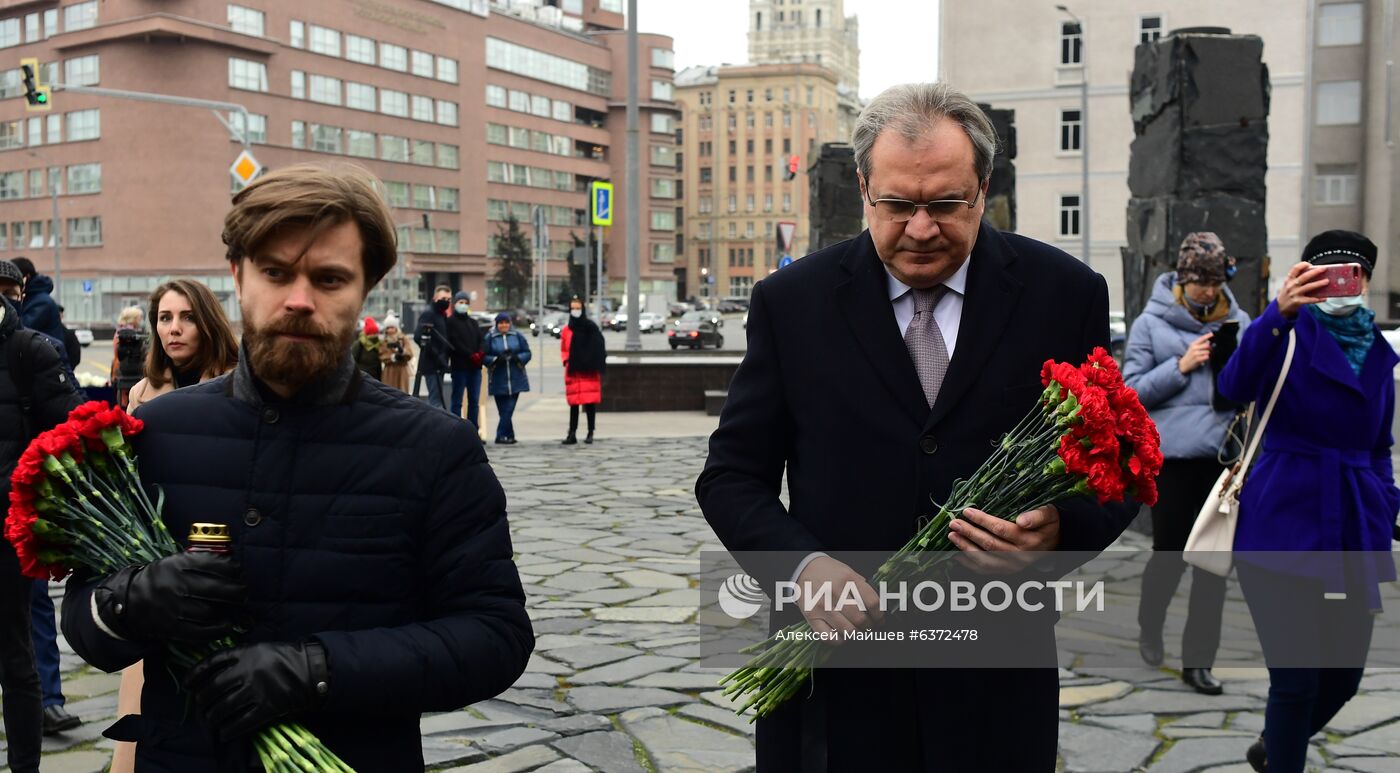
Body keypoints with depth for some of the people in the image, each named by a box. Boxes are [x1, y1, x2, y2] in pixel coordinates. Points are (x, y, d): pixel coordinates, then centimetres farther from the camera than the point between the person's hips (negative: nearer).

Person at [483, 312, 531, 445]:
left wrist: (517, 358, -12)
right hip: (498, 380, -1)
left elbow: (527, 353, 7)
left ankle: (501, 435, -1)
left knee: (509, 409, -6)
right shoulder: (490, 337, 3)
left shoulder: (517, 336, 6)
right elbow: (484, 357, 0)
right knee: (504, 409, 1)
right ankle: (509, 435, 8)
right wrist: (496, 359, -16)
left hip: (515, 379, 1)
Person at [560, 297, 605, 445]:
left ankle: (590, 433, 10)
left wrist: (596, 365, -12)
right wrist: (566, 361, 1)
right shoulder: (566, 330, 7)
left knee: (590, 402, 1)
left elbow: (599, 348, -4)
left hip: (589, 371, -2)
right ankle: (572, 434, 4)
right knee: (573, 403, 2)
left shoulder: (591, 328, -3)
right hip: (573, 372, 3)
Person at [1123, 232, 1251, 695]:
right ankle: (1149, 628, 34)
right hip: (1172, 454, -3)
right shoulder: (1151, 323, 0)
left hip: (1225, 453, 3)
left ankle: (1198, 660, 14)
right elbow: (1131, 391, -3)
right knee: (1170, 551, 6)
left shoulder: (1238, 321, 8)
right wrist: (1181, 366, -14)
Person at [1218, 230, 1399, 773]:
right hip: (1284, 527, -6)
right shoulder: (1292, 334, -4)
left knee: (1344, 675, 13)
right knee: (1297, 680, -4)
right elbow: (1236, 388, -25)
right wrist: (1279, 313, -37)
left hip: (1352, 534, 6)